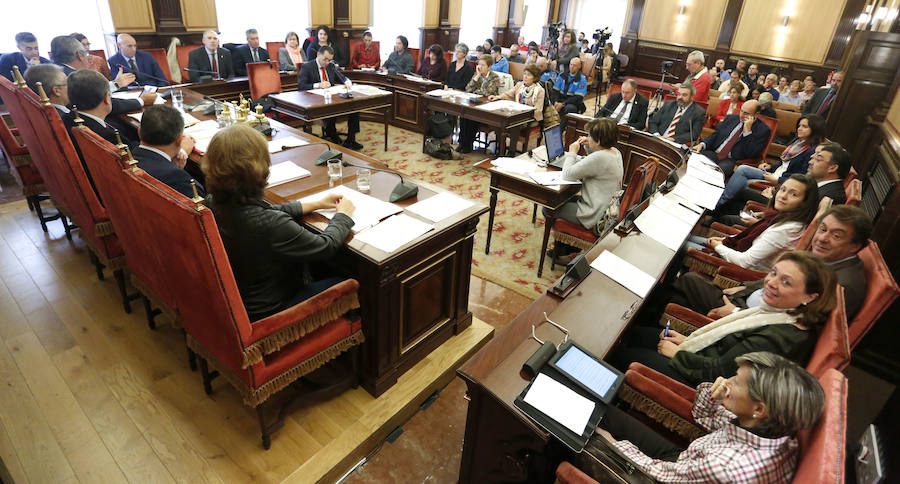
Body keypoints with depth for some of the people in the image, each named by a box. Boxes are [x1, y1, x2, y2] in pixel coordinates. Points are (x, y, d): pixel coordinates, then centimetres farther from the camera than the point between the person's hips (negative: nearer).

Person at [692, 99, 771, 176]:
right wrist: (702, 144, -5)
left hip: (733, 161, -4)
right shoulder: (731, 118, 16)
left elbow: (751, 154, -10)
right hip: (713, 153, 4)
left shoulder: (763, 129, 1)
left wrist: (747, 130, -14)